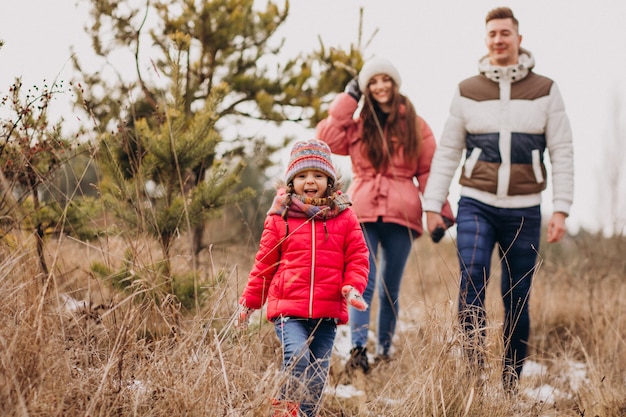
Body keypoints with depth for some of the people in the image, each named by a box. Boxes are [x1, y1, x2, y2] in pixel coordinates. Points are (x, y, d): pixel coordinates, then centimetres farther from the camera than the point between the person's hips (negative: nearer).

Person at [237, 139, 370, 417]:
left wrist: (353, 288, -10)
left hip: (328, 311, 2)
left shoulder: (344, 217, 7)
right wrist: (250, 301, 14)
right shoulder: (279, 218, 5)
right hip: (288, 307, -2)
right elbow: (264, 263, 12)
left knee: (317, 375, 5)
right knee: (297, 357, -22)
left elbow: (358, 258, 8)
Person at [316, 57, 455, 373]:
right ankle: (358, 349, -21)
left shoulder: (415, 126, 9)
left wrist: (441, 211, -4)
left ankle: (384, 350, 17)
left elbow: (428, 171, 6)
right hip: (363, 213, 0)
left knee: (390, 288, 8)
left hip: (401, 214, 0)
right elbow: (327, 137, -5)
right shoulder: (358, 124, 12)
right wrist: (349, 97, 3)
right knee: (363, 283, -13)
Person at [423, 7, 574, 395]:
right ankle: (473, 370, -18)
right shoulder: (467, 91, 6)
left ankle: (512, 386, 16)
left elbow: (562, 153, 1)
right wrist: (433, 204, 4)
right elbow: (447, 152, 9)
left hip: (524, 211, 0)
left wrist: (561, 209, -6)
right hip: (477, 206, 0)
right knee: (472, 278, -21)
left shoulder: (545, 90, 4)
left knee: (518, 301, 5)